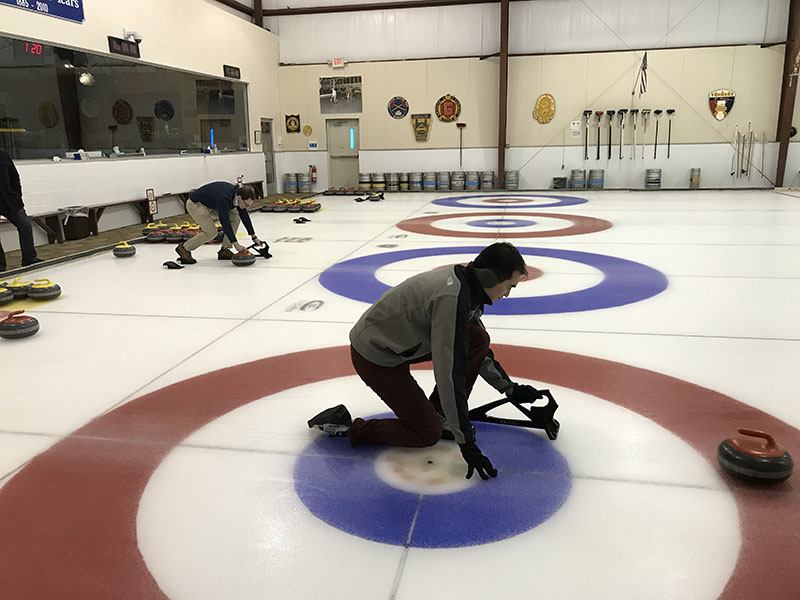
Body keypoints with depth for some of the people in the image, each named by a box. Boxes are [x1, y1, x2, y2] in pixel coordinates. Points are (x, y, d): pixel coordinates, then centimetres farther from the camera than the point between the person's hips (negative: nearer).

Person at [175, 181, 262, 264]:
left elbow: (245, 216, -1)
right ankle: (184, 248, -1)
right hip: (195, 204, -9)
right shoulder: (224, 198, -37)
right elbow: (225, 222, -39)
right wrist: (235, 244, -39)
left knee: (235, 217, -4)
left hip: (210, 204, 9)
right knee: (211, 232, -21)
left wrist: (254, 237, 1)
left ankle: (224, 250, 2)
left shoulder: (238, 194, -12)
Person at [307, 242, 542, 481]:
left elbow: (478, 348, 13)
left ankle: (439, 413, 11)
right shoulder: (451, 300, -32)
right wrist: (465, 442, -25)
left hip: (401, 342, 9)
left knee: (479, 339, -2)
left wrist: (510, 388, 13)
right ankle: (346, 427, 6)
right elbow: (449, 376, -32)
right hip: (376, 358, -9)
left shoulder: (463, 282, -2)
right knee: (428, 434, -3)